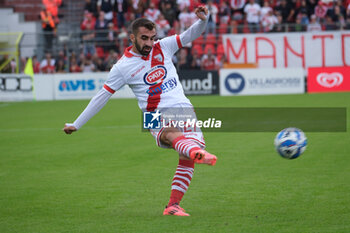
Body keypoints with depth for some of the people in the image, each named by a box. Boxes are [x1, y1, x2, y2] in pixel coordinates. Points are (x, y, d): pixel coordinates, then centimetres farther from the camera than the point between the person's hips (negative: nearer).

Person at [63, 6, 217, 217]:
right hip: (158, 118, -5)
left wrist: (203, 20, -12)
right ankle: (197, 152, -72)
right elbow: (102, 96, 8)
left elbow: (192, 34, 11)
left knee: (188, 158, -15)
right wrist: (76, 124, 11)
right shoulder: (123, 66, 2)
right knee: (172, 134, -38)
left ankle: (173, 205, -12)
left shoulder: (163, 47, 11)